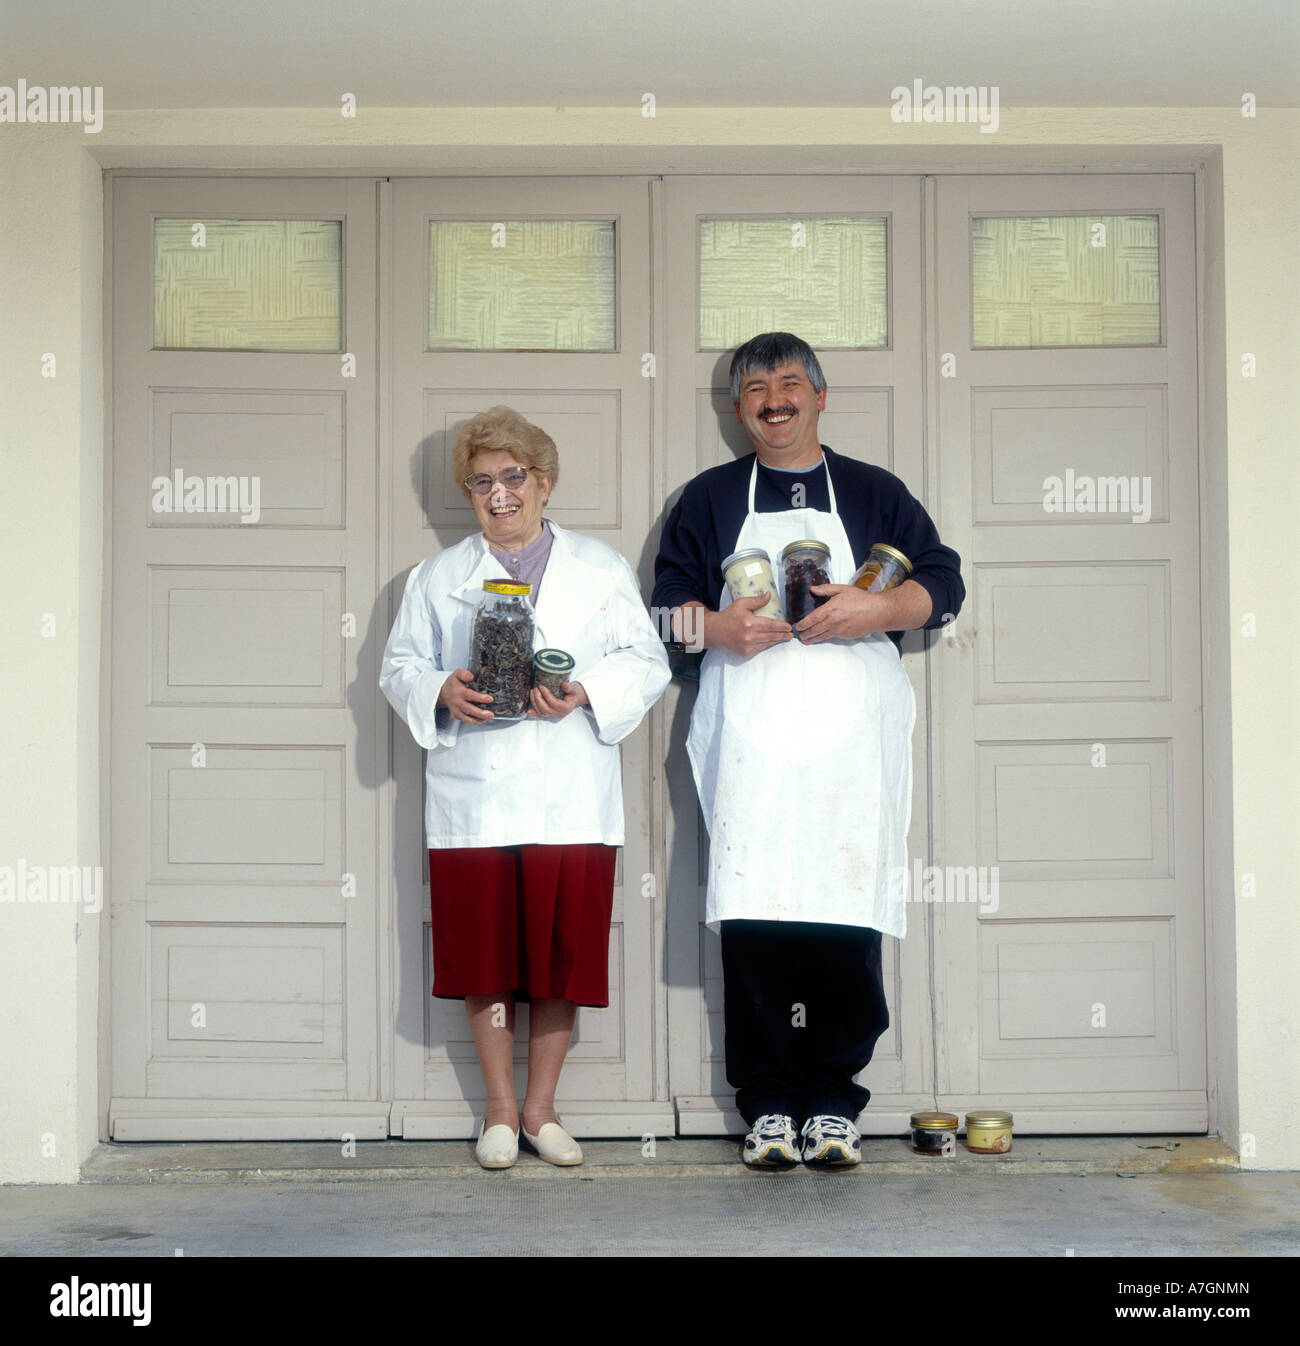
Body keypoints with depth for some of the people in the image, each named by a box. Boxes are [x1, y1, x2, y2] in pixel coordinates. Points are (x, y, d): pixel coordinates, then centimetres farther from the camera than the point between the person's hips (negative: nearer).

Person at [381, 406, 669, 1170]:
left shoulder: (602, 570, 11)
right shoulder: (438, 577, 14)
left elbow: (649, 664, 6)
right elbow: (399, 667, 12)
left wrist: (587, 693, -12)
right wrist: (442, 693, -10)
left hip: (572, 802, 0)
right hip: (471, 800, 1)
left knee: (563, 958, 2)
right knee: (485, 960, 3)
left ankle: (541, 1108, 17)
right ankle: (500, 1111, 17)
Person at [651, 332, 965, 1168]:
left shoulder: (874, 492, 16)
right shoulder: (709, 498, 18)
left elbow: (945, 585, 10)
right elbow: (667, 603, 13)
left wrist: (880, 610, -9)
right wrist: (716, 627, -9)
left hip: (852, 735, 0)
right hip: (749, 738, 0)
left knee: (849, 916, -6)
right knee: (751, 916, -6)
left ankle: (833, 1102, 5)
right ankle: (768, 1105, 3)